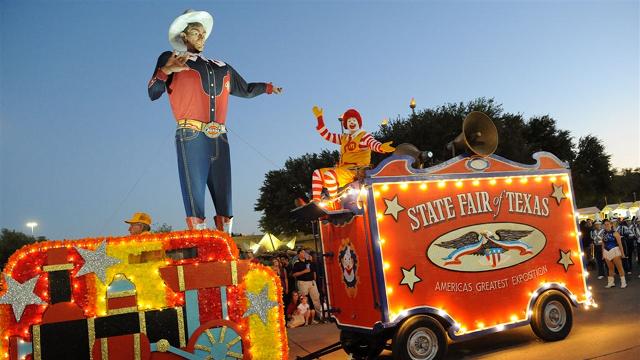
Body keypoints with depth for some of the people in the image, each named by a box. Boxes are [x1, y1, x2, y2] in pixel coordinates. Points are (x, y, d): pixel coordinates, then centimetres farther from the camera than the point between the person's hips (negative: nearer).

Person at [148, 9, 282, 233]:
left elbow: (245, 89, 39)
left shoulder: (222, 68, 26)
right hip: (191, 138, -5)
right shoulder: (171, 60, 14)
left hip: (220, 139, 5)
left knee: (224, 199, 0)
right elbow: (153, 94, 2)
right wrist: (165, 71, -15)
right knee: (195, 198, -13)